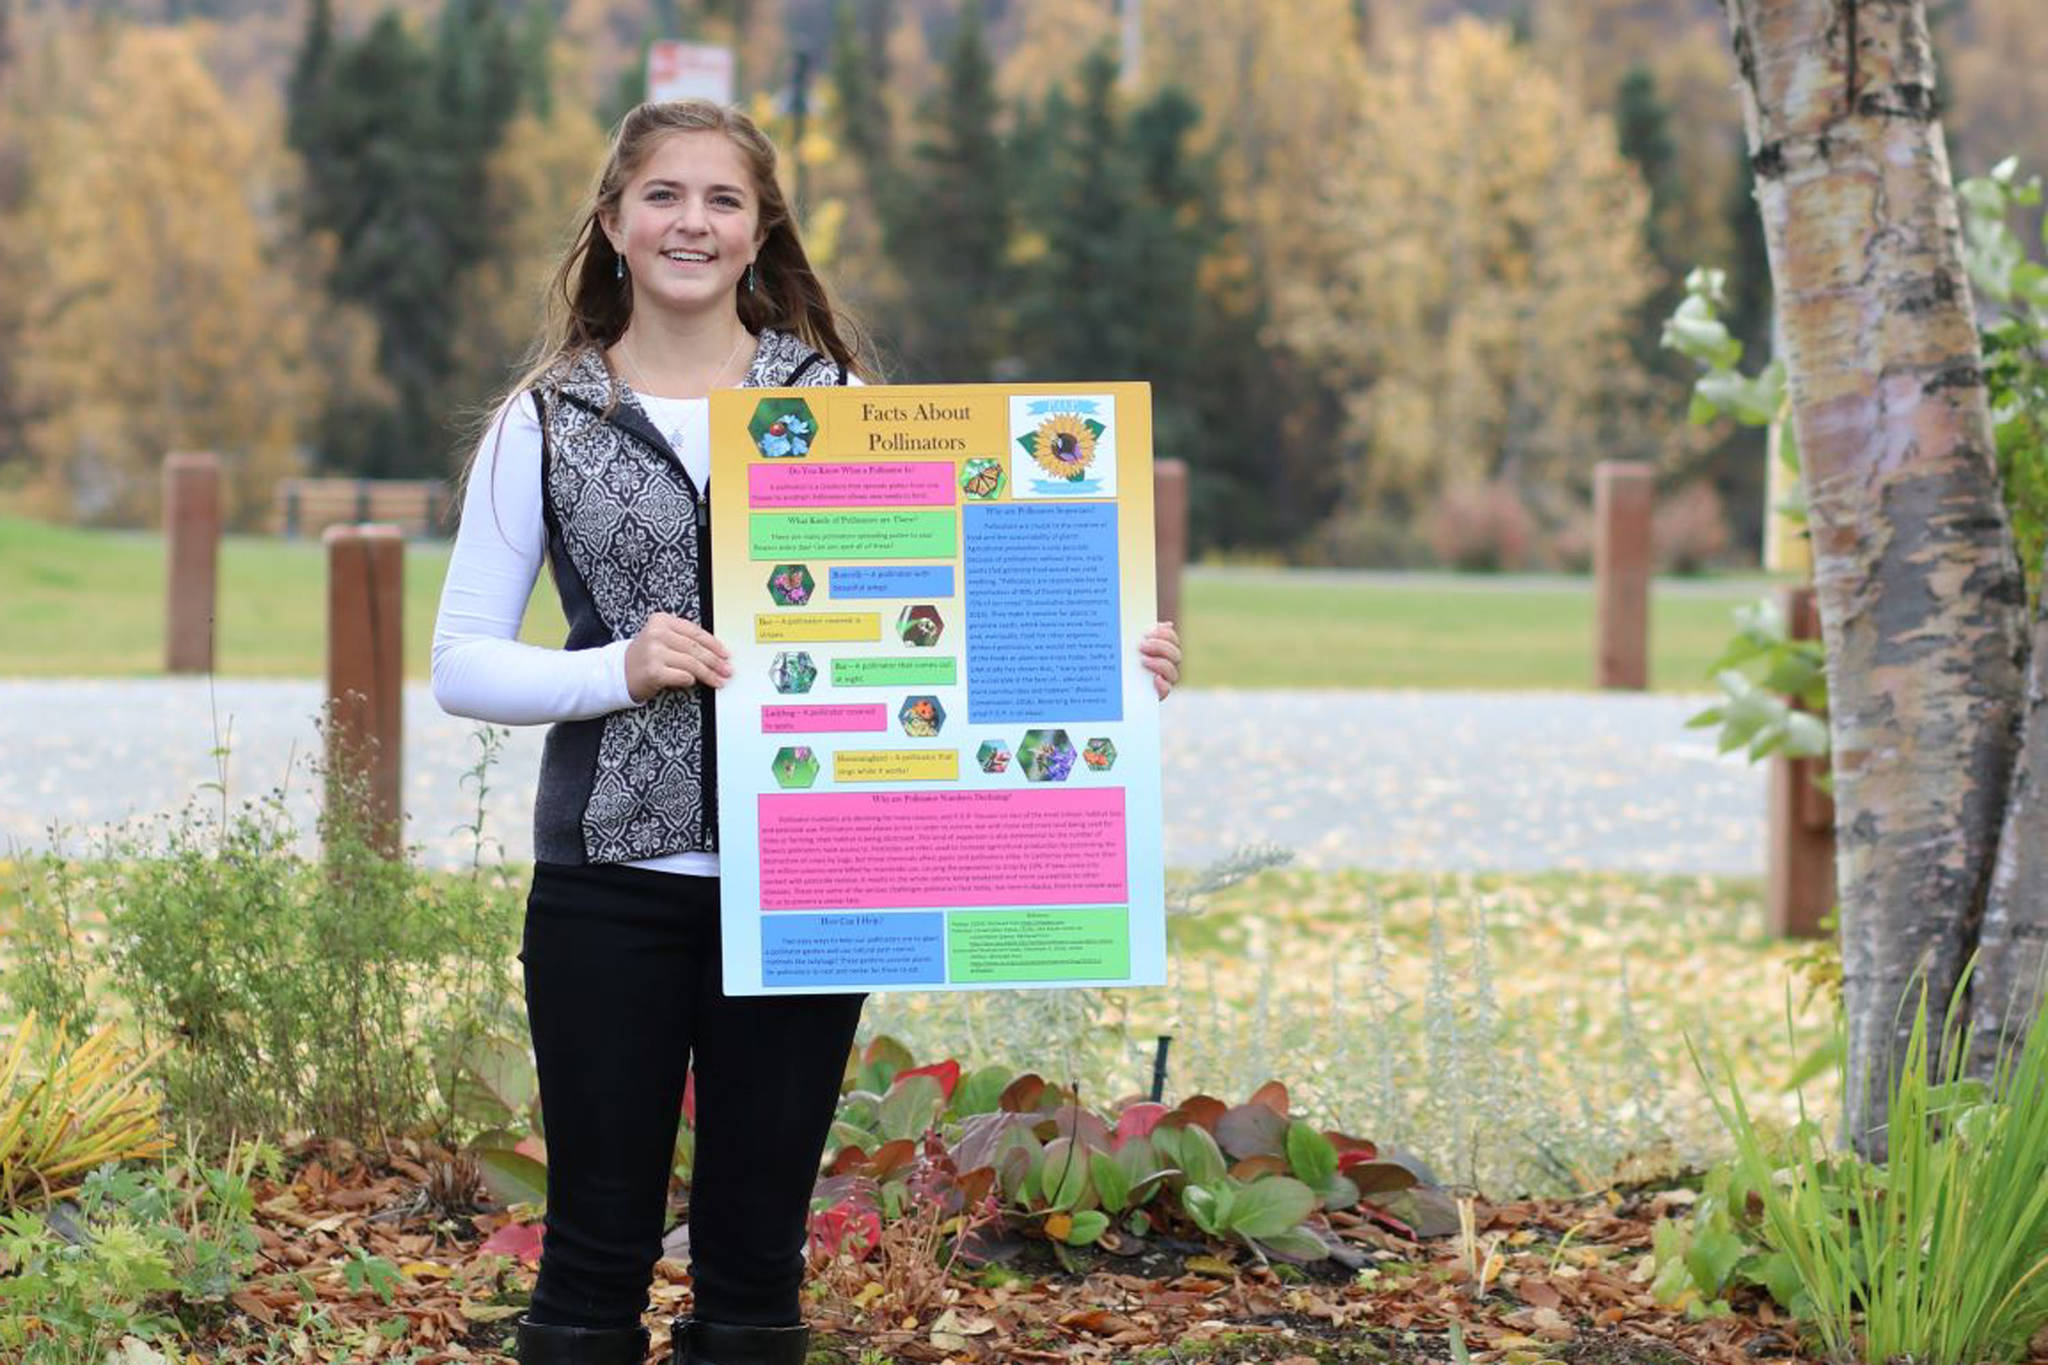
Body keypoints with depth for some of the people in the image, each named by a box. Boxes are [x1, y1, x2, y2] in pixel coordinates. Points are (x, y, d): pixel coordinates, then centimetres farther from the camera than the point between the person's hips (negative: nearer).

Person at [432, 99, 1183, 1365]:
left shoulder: (837, 401, 7)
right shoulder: (545, 421, 5)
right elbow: (461, 662, 3)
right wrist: (622, 670, -15)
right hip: (610, 878, -1)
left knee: (756, 1249, 9)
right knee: (598, 1242, 3)